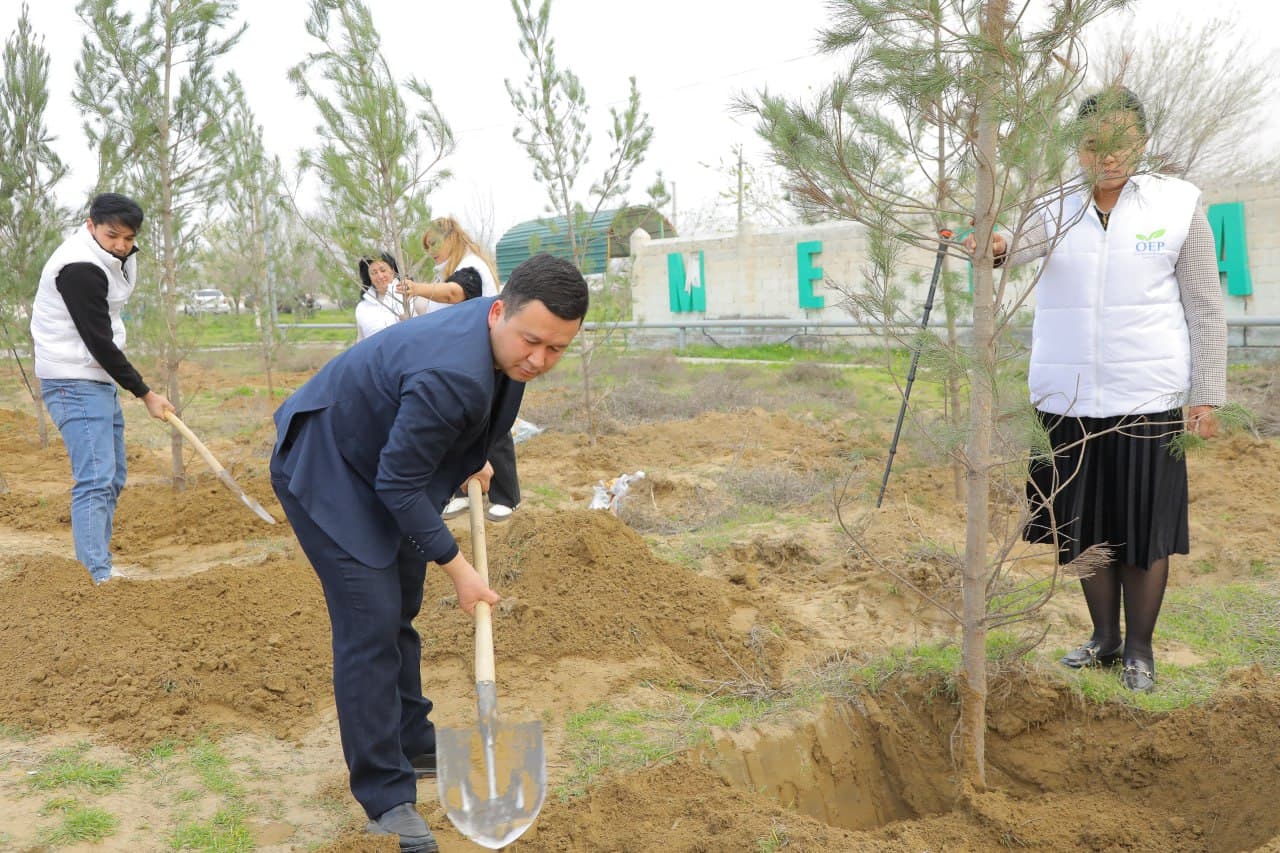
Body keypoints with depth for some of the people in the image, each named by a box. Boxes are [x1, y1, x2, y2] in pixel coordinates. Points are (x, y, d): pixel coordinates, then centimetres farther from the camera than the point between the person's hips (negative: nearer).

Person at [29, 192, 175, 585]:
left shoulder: (110, 260, 10)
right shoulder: (79, 268, -20)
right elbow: (99, 342, -20)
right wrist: (145, 393, -16)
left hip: (100, 380, 10)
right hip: (75, 382, -10)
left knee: (112, 478, 13)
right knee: (96, 479, -17)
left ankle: (92, 568, 21)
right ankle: (98, 578, -18)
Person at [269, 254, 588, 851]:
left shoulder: (498, 337, -11)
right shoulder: (450, 375, -39)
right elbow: (400, 484, -29)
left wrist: (469, 463, 16)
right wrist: (455, 566, -22)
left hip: (378, 464, 10)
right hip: (326, 474, -9)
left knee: (399, 614, 18)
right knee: (370, 626, -12)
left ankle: (412, 745, 34)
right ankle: (386, 800, -2)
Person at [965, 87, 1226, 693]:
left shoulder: (1178, 206, 0)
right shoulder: (1055, 209, 5)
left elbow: (1205, 308, 1)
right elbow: (1022, 240, -16)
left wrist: (1206, 395, -5)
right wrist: (997, 246, -40)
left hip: (1146, 399, -2)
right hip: (1068, 399, 2)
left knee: (1144, 528, 6)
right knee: (1085, 525, 12)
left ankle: (1139, 648, 23)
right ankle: (1104, 637, 30)